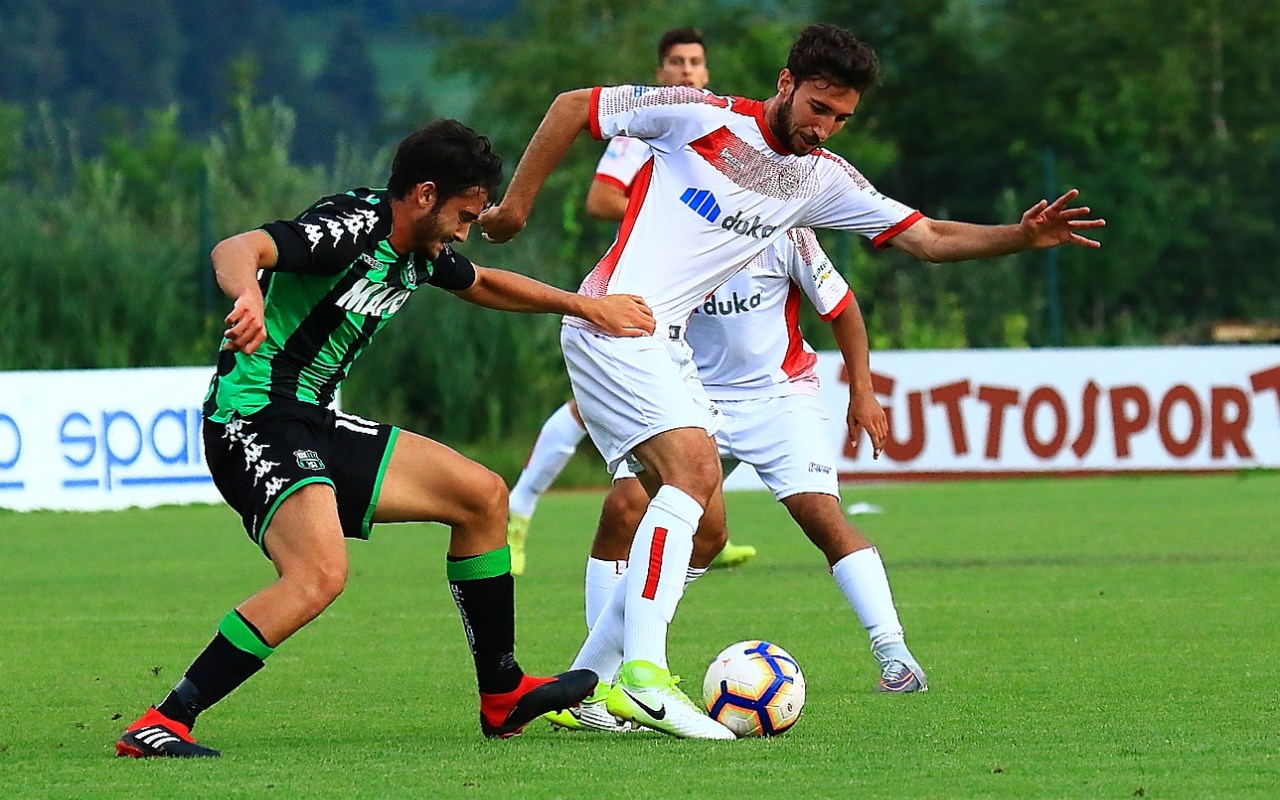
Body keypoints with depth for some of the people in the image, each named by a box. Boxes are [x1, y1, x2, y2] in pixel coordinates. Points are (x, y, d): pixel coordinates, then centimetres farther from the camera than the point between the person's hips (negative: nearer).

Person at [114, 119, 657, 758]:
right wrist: (249, 296, -57)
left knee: (482, 495, 14)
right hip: (254, 423, -10)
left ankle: (503, 695, 25)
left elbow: (484, 284, 35)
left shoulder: (416, 250, 12)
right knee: (321, 573, -33)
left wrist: (585, 305, 32)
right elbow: (235, 250, -35)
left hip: (313, 425, 10)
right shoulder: (351, 228, -18)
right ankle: (162, 724, -31)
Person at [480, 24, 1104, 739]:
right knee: (693, 468, -25)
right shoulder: (701, 117, -9)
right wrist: (516, 206, 2)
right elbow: (573, 107, 0)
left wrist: (1023, 236, -8)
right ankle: (643, 677, -31)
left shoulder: (823, 179, 10)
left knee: (702, 527, 6)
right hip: (613, 323, -8)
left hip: (667, 344, 8)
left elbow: (928, 237, 7)